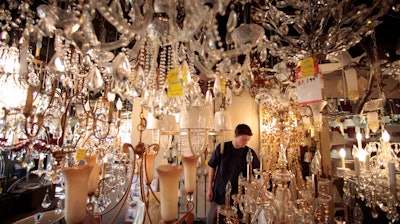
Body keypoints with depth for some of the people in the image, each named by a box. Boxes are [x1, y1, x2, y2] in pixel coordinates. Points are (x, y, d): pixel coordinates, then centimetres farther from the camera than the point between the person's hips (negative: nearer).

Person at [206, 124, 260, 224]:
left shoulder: (250, 153, -10)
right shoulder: (221, 148, -11)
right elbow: (212, 167, -2)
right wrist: (209, 188, -1)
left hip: (237, 194, 0)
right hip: (218, 192, 0)